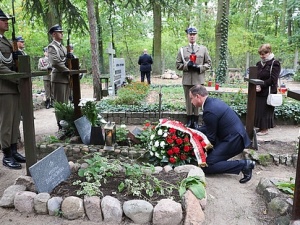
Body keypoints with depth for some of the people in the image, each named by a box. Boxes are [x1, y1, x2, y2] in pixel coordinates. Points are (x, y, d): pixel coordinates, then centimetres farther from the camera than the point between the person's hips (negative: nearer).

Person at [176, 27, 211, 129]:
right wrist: (187, 65, -14)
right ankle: (189, 121, 14)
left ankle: (195, 121, 13)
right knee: (188, 100, 4)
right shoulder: (182, 50, 7)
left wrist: (199, 67, -10)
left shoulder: (203, 49, 10)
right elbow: (178, 65, 5)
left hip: (199, 79, 1)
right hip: (187, 80, 0)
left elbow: (208, 63, 8)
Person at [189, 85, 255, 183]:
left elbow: (211, 138, -13)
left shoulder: (209, 111, -22)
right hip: (236, 136, 10)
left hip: (233, 140, -10)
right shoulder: (213, 101, 7)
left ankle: (244, 165, -8)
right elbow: (207, 127, 18)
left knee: (207, 166, -9)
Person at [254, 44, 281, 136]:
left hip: (268, 93, -6)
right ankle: (260, 127, 20)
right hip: (258, 92, 6)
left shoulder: (275, 64, -7)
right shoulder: (259, 64, 13)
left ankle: (265, 129, 11)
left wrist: (261, 86, -19)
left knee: (265, 111, -1)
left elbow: (272, 79, -14)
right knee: (257, 110, 8)